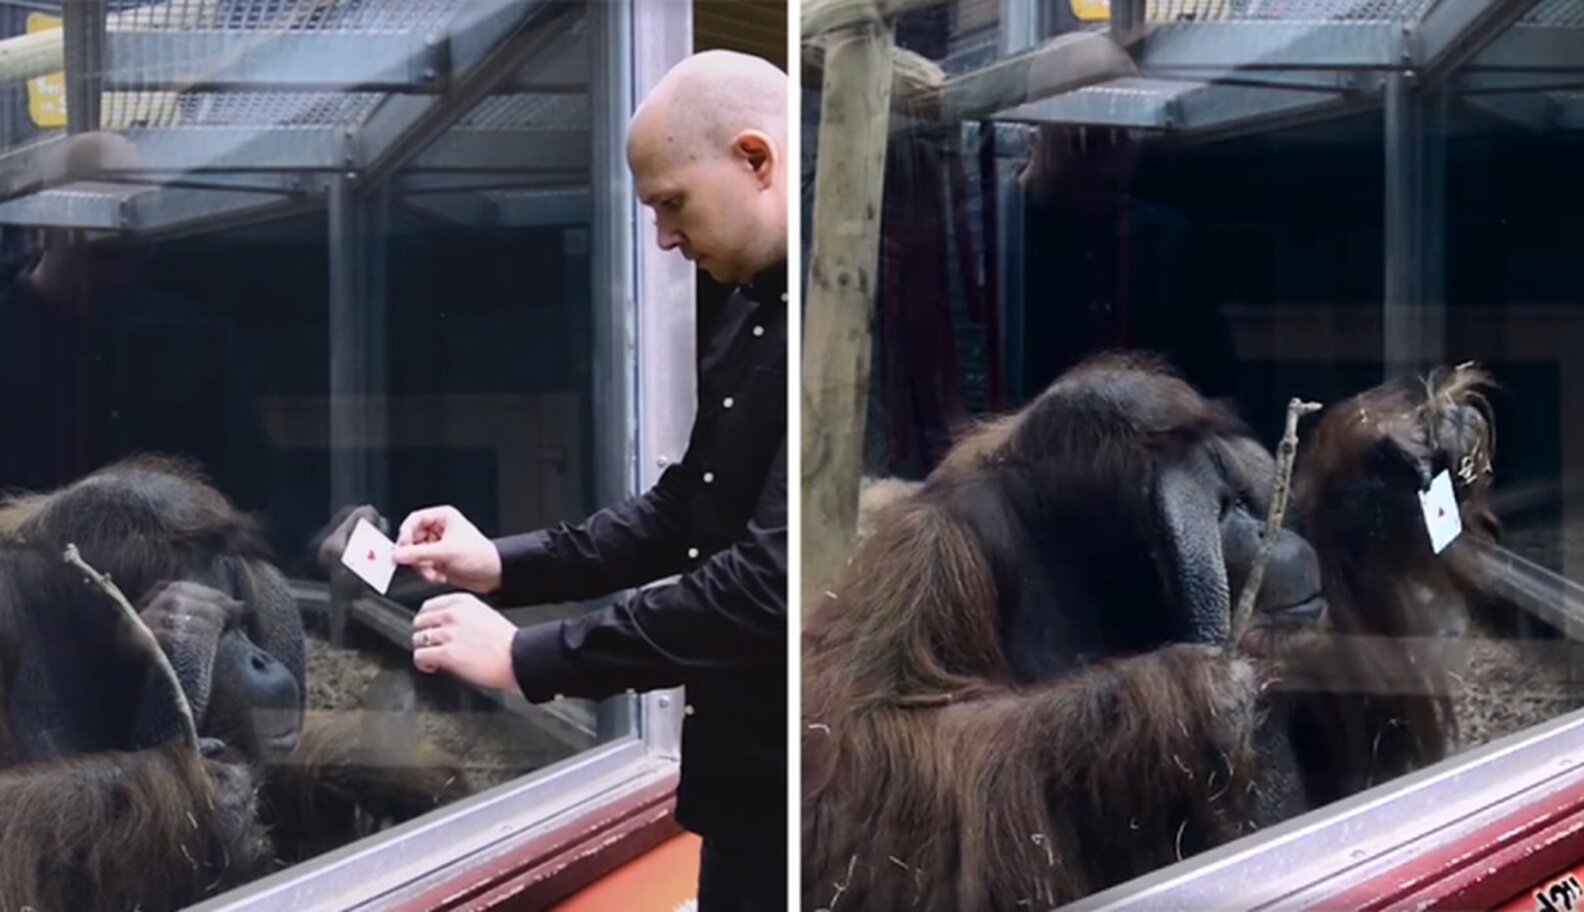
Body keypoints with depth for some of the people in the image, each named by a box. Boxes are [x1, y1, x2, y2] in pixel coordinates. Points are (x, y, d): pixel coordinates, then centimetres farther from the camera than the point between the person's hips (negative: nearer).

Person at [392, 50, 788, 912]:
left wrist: (530, 657, -21)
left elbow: (772, 578, -29)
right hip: (748, 768, 9)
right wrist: (504, 564, 6)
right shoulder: (749, 313, 8)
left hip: (789, 786, -9)